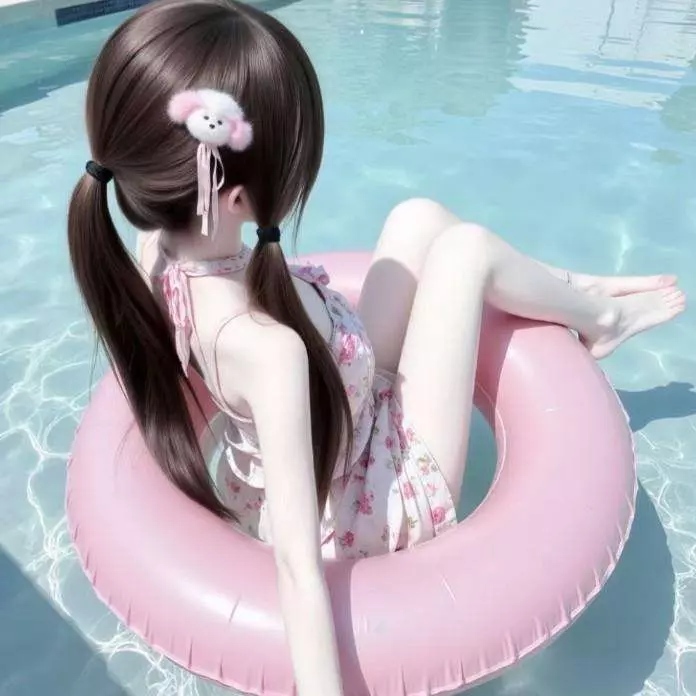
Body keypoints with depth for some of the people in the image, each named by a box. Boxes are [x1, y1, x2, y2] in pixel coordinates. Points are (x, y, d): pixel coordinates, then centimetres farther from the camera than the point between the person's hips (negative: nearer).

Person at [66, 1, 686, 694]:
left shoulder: (157, 251, -16)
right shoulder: (267, 348, -40)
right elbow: (297, 564, -38)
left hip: (338, 424, 7)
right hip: (376, 508, -7)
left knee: (420, 217, 2)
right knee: (466, 247, -10)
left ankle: (573, 290, 22)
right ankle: (596, 315, 21)